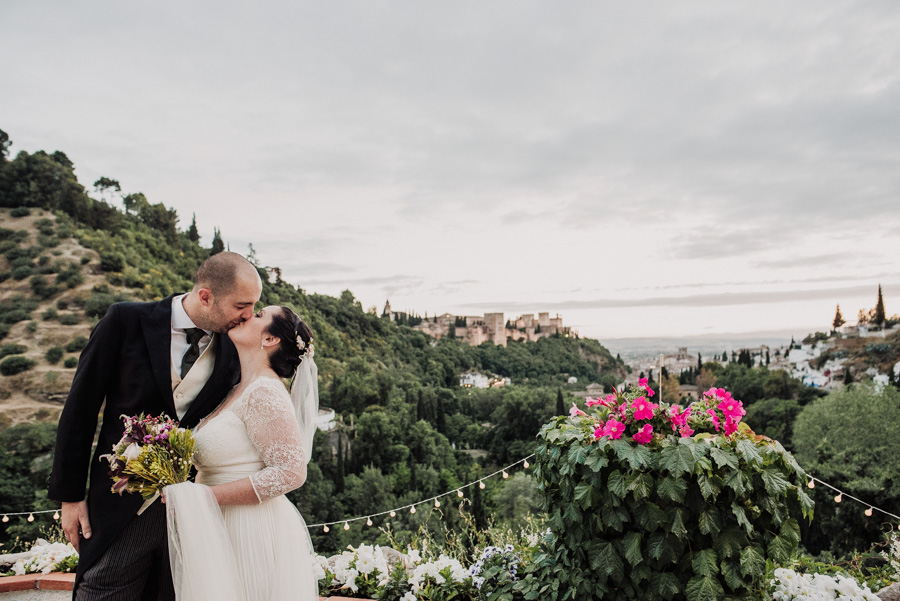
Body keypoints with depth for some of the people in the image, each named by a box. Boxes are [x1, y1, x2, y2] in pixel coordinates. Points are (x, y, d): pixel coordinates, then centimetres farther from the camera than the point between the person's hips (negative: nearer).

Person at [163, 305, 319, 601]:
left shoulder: (265, 391, -17)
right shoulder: (238, 392, 11)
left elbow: (291, 472, -22)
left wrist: (203, 496, -20)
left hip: (254, 539, -8)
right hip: (226, 532, 8)